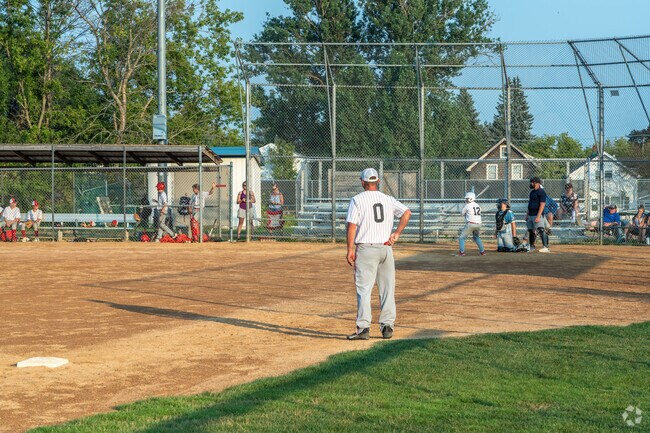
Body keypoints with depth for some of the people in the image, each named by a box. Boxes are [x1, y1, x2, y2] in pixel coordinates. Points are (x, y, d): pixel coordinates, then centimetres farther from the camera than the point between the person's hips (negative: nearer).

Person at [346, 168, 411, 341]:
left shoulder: (357, 200, -3)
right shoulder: (389, 200, 9)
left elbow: (352, 225, -9)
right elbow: (407, 213, -1)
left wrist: (350, 249, -6)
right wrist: (397, 233, 2)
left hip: (366, 249, -4)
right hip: (386, 248, 4)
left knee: (364, 289, -4)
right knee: (387, 289, 10)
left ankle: (363, 328, -10)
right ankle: (387, 326, 10)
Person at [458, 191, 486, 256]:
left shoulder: (467, 205, -4)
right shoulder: (478, 206, 13)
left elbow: (462, 213, 7)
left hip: (470, 224, -6)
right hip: (478, 224, 6)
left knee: (461, 238, 2)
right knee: (476, 237, 28)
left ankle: (462, 252, -8)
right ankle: (482, 251, 24)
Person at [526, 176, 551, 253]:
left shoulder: (541, 192, -11)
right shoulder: (532, 192, 17)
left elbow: (542, 205, -18)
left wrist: (538, 216, -23)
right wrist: (527, 214, 19)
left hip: (538, 215, -9)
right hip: (530, 215, 9)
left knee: (541, 230, -15)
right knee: (531, 231, 13)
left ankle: (546, 247, -19)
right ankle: (531, 246, 24)